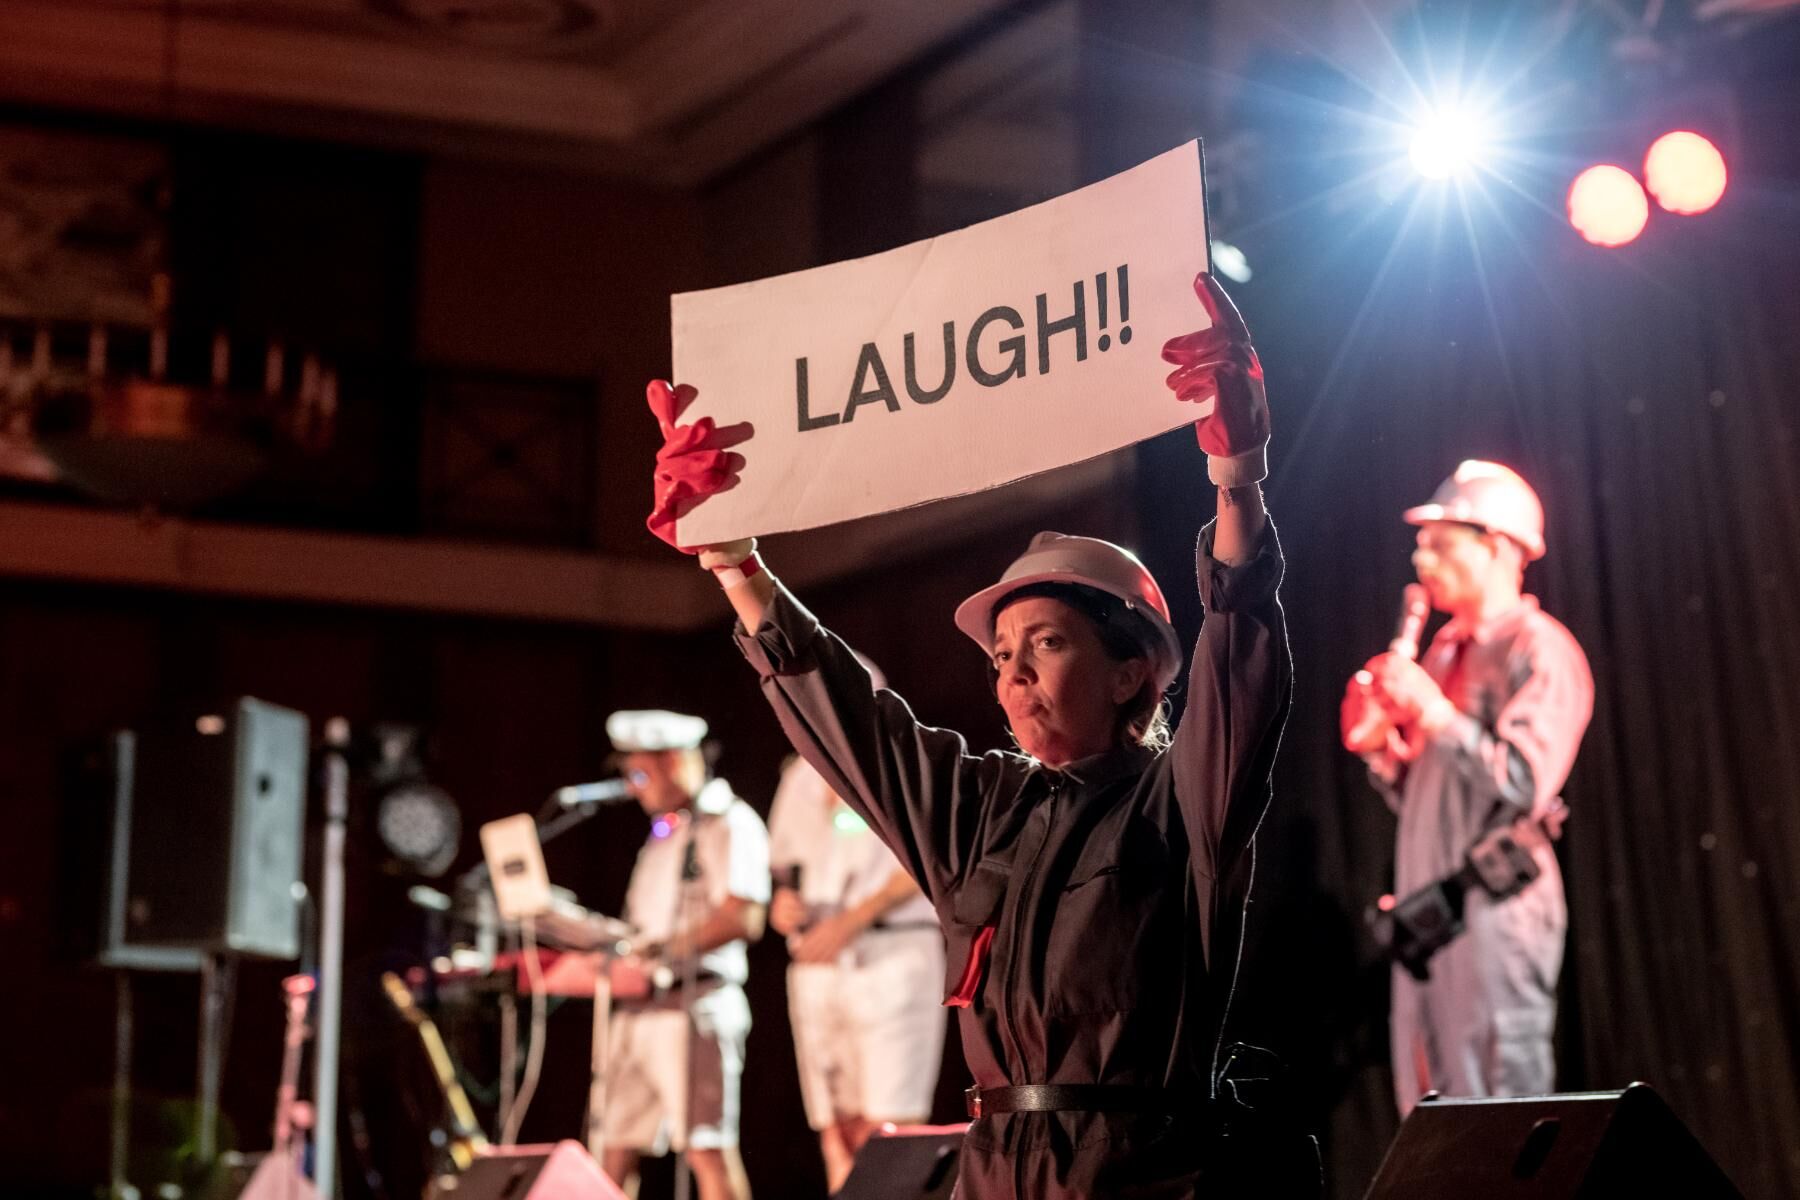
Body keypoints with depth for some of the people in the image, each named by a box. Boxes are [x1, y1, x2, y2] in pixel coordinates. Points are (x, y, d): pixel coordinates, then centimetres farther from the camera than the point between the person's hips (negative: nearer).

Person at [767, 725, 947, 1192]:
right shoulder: (801, 776, 19)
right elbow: (784, 865, 27)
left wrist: (854, 919, -16)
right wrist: (782, 901, 4)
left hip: (890, 956, -6)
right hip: (816, 967, 6)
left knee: (890, 1124, -14)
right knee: (836, 1129, 4)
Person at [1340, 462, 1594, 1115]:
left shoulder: (1538, 650, -7)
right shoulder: (1445, 650, 19)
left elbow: (1526, 785, -19)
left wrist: (1434, 714, -18)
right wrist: (1379, 746, 4)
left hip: (1496, 902, -9)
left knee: (1502, 1094, -8)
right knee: (1434, 1123, 10)